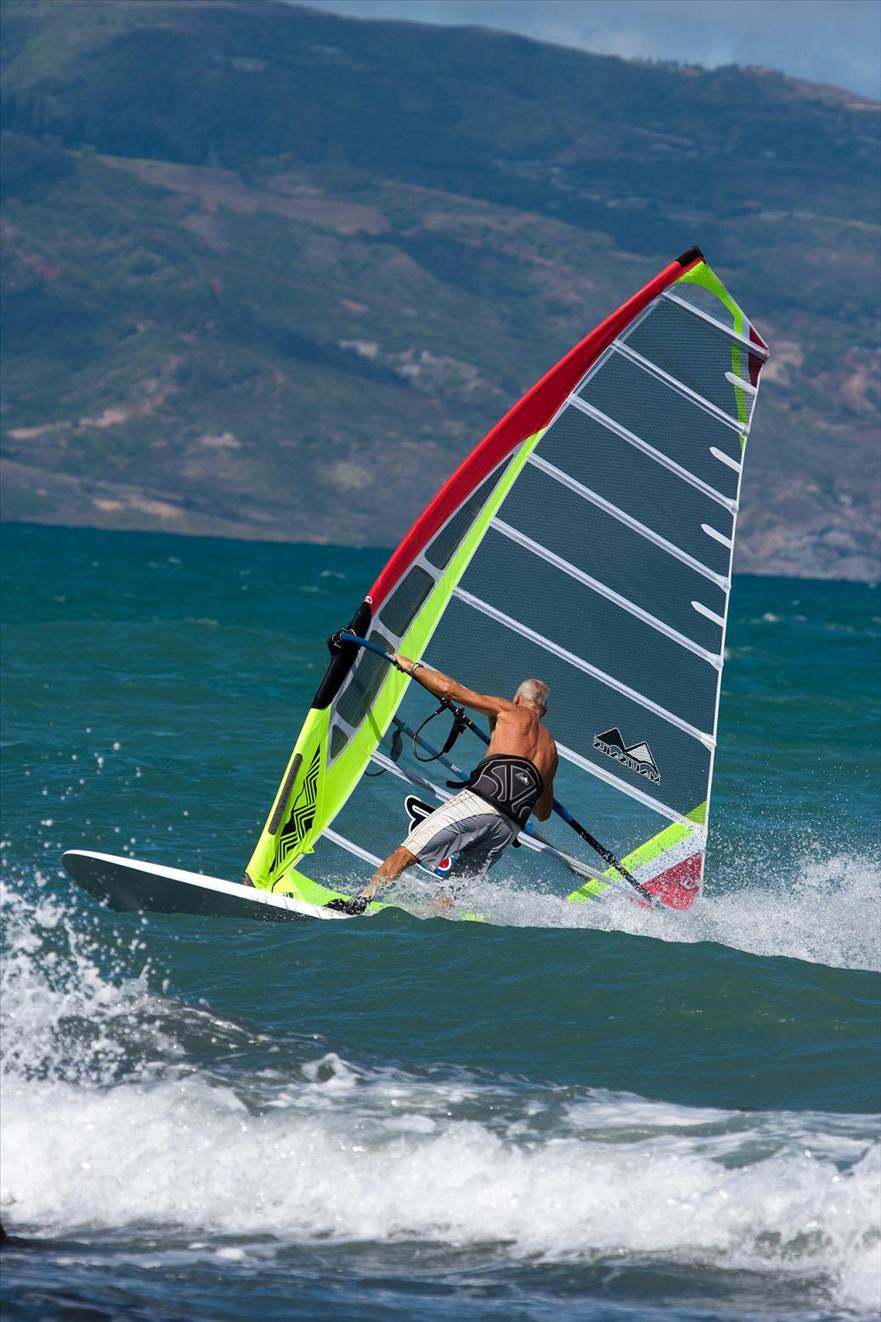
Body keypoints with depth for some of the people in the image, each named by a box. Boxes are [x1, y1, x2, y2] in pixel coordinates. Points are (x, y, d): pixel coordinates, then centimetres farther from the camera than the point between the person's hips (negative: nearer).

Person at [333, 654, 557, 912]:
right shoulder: (551, 748, 30)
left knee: (405, 854, -6)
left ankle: (358, 903, -14)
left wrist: (411, 666, 22)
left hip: (480, 802, -6)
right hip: (512, 826, 6)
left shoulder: (511, 711, 15)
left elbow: (449, 689, 9)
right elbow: (544, 813, 38)